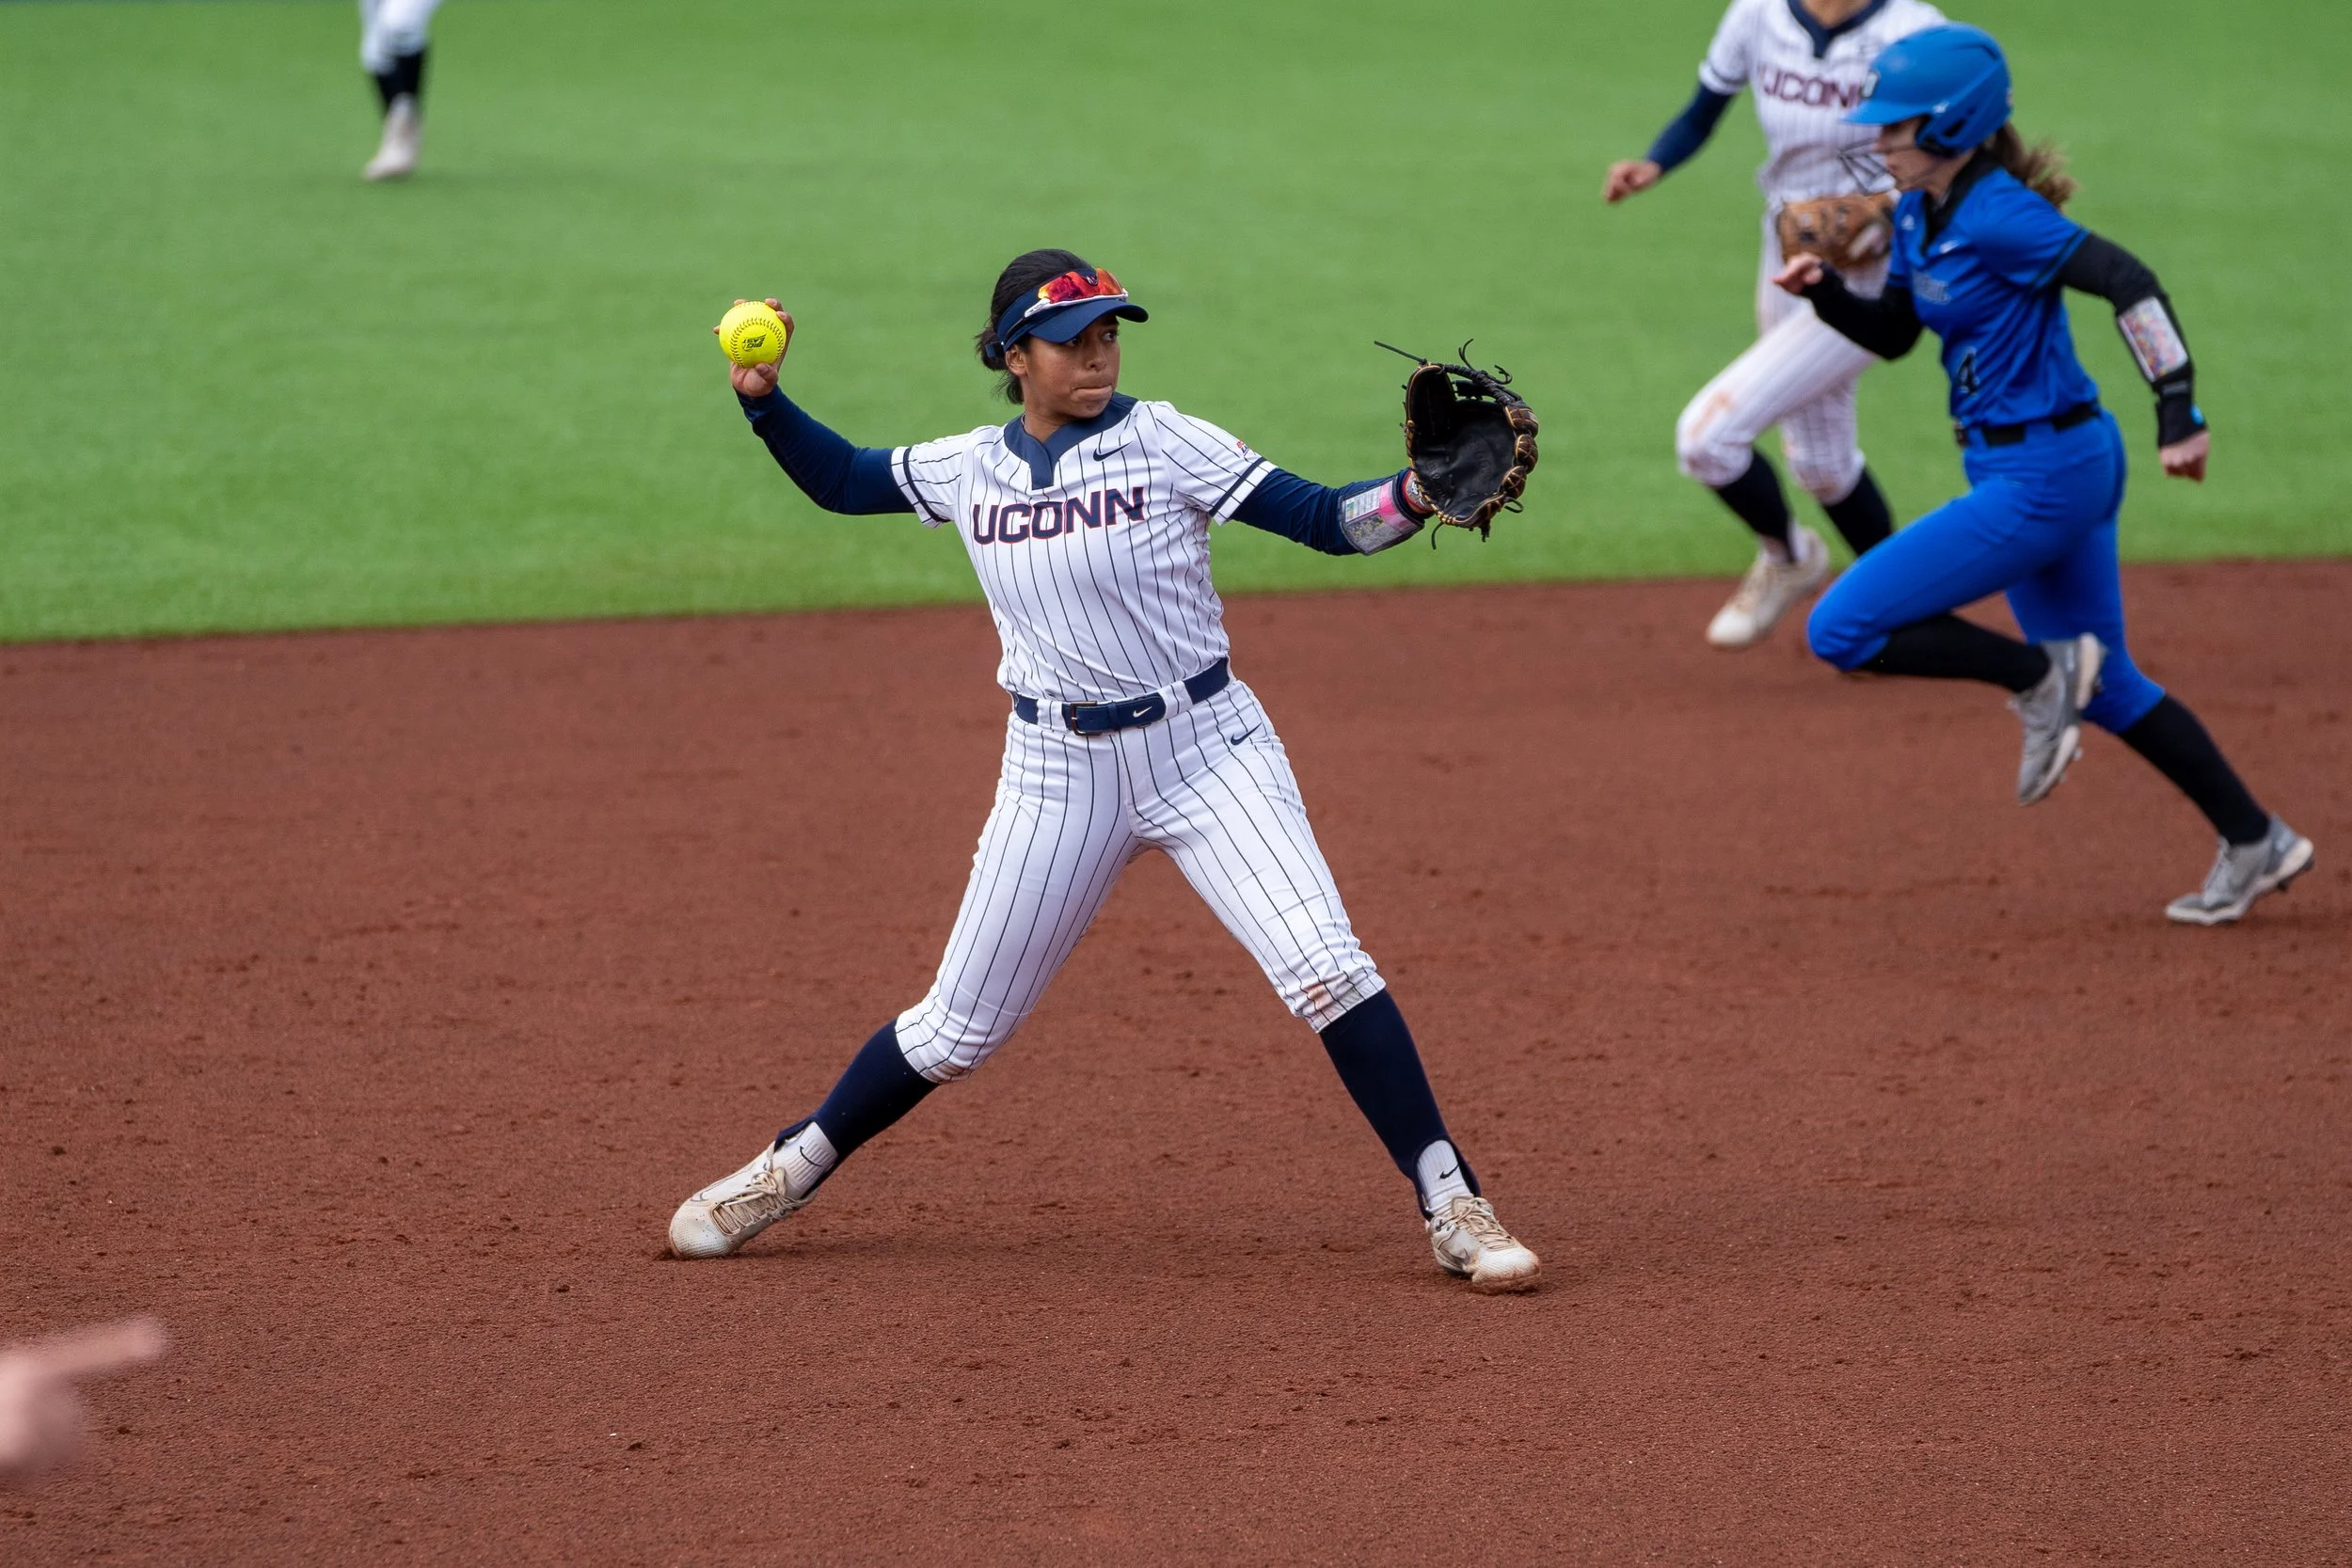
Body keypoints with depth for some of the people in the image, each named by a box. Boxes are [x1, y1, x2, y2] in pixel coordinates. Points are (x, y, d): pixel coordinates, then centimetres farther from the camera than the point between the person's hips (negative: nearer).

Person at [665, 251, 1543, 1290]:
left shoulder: (1166, 445, -8)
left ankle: (1452, 1207, -12)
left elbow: (1324, 521, -11)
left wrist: (1422, 493, -29)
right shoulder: (967, 470, 3)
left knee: (1325, 969, -18)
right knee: (958, 1027, 8)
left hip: (1207, 746, -2)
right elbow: (840, 479, 19)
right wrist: (762, 398, 3)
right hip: (1059, 772, 2)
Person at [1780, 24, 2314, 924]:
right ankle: (2255, 847, 27)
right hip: (2048, 469, 10)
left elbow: (2129, 283, -27)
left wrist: (2181, 416, -32)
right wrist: (1824, 293, 0)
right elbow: (1892, 335, 20)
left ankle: (2037, 678, 0)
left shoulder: (1997, 215, -20)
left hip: (2041, 475, -10)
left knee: (1841, 631, -10)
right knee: (2104, 685, 21)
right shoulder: (1917, 215, 8)